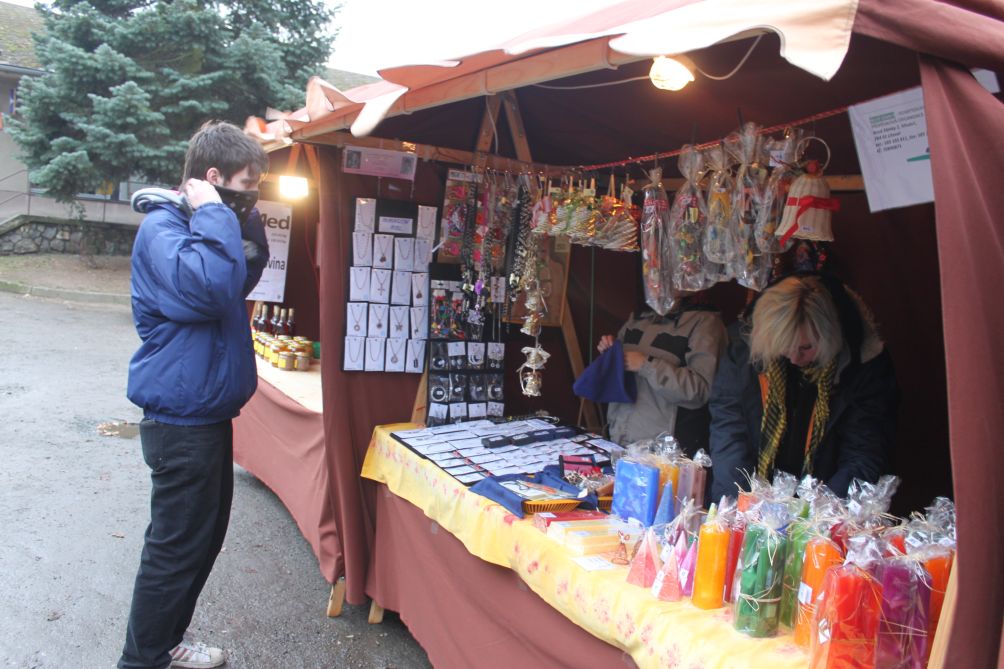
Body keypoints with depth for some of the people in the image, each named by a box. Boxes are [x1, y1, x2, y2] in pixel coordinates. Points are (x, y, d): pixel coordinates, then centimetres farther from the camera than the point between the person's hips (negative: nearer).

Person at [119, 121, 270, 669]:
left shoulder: (197, 225, 14)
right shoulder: (162, 227, -17)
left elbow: (245, 278, 21)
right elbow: (211, 288, -33)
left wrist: (249, 225, 7)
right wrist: (214, 215, -22)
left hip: (207, 413, 10)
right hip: (182, 418, -10)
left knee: (205, 535, 20)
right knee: (176, 546, 2)